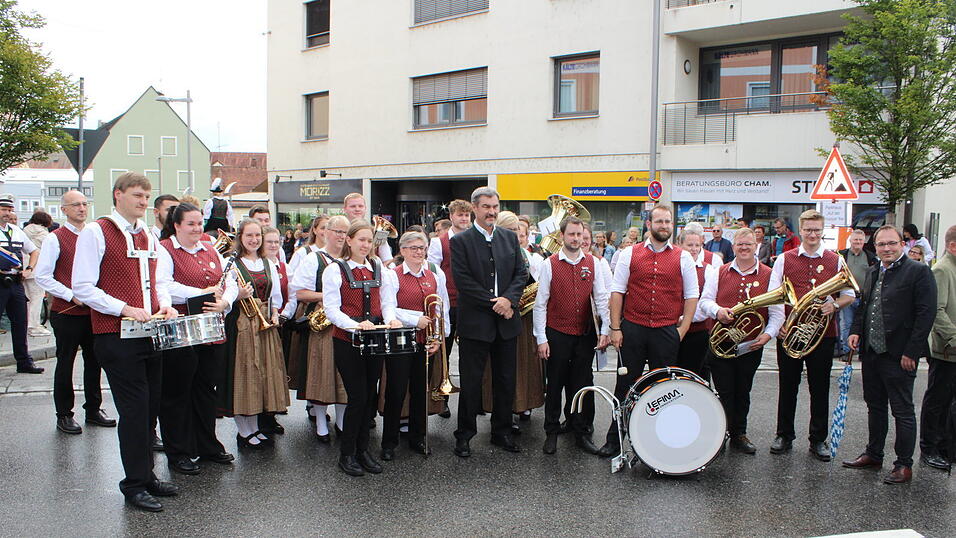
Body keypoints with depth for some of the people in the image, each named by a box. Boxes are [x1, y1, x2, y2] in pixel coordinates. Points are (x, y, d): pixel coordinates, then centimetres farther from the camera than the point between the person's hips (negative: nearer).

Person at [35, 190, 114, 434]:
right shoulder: (55, 239, -6)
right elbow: (42, 277, -9)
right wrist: (72, 296, -16)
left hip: (93, 311, 5)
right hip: (67, 312, -5)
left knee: (94, 361, 12)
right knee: (65, 364, 5)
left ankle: (93, 409, 25)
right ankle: (64, 415, 16)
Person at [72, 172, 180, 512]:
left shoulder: (148, 236, 15)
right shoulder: (95, 233, -6)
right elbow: (82, 288, -11)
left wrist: (165, 305, 3)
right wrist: (126, 309, -19)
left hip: (150, 333, 7)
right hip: (117, 336, -7)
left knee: (150, 407, 12)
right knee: (134, 410, -3)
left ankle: (146, 475, 25)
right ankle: (134, 484, 11)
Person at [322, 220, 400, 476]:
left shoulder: (378, 268, 11)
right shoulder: (335, 270, -4)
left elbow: (387, 301, 11)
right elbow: (331, 309, -10)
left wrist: (391, 319, -11)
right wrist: (356, 325, -25)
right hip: (347, 341, -5)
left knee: (371, 395, 9)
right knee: (357, 397, -6)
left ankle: (362, 449, 23)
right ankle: (346, 454, 10)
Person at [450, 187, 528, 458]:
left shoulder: (510, 238, 10)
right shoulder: (460, 241, -4)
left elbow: (521, 273, 6)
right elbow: (463, 280, -11)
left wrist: (508, 299, -11)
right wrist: (493, 303, -15)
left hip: (506, 322, 4)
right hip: (475, 322, -4)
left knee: (505, 381, 12)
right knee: (470, 382, 3)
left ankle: (501, 431, 26)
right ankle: (464, 435, 17)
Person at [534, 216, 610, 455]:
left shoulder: (592, 263, 4)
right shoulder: (550, 264, -5)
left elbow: (601, 298, 5)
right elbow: (540, 303, -4)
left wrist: (605, 330, -2)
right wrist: (541, 339, -7)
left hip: (586, 334, 2)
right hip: (557, 334, -2)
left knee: (583, 384, 8)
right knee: (555, 385, 7)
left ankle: (582, 433, 21)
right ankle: (551, 433, 20)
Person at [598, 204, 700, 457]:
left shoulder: (683, 258, 5)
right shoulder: (629, 254, 4)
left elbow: (691, 296, 6)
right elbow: (617, 291, 2)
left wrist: (682, 329, -2)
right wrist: (615, 328, -3)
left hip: (667, 332, 0)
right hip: (632, 329, 0)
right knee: (625, 385, 6)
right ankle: (614, 440, 15)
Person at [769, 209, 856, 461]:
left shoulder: (836, 261, 6)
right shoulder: (784, 259, 4)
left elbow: (849, 294, 9)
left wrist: (834, 304, -13)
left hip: (823, 333, 0)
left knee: (820, 388, 7)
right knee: (787, 386, 8)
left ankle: (818, 440, 19)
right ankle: (784, 435, 21)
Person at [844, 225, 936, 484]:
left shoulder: (918, 271, -10)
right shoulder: (873, 273, 13)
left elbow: (926, 314, -15)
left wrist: (911, 351, -17)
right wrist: (856, 331, 5)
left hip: (898, 354, -7)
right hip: (871, 352, 7)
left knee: (903, 411, 3)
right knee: (875, 405, 18)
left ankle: (904, 464, 13)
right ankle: (873, 454, 31)